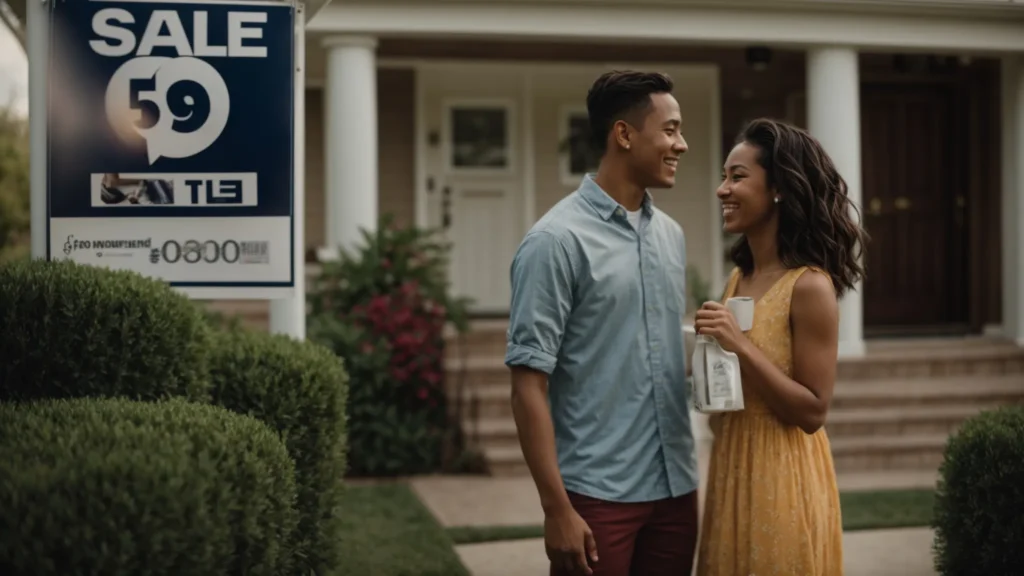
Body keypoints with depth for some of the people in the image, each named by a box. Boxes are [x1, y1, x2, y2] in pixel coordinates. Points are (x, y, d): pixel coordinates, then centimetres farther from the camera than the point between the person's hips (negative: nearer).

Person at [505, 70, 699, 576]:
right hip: (598, 493, -6)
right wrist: (556, 508, -17)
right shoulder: (556, 241, -11)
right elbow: (529, 383, -13)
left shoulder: (671, 235, 10)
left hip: (675, 487, 6)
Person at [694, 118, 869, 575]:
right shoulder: (739, 277, 6)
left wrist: (742, 346, -24)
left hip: (782, 478, -7)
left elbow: (813, 411, -18)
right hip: (731, 472, 8)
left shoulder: (809, 285, -17)